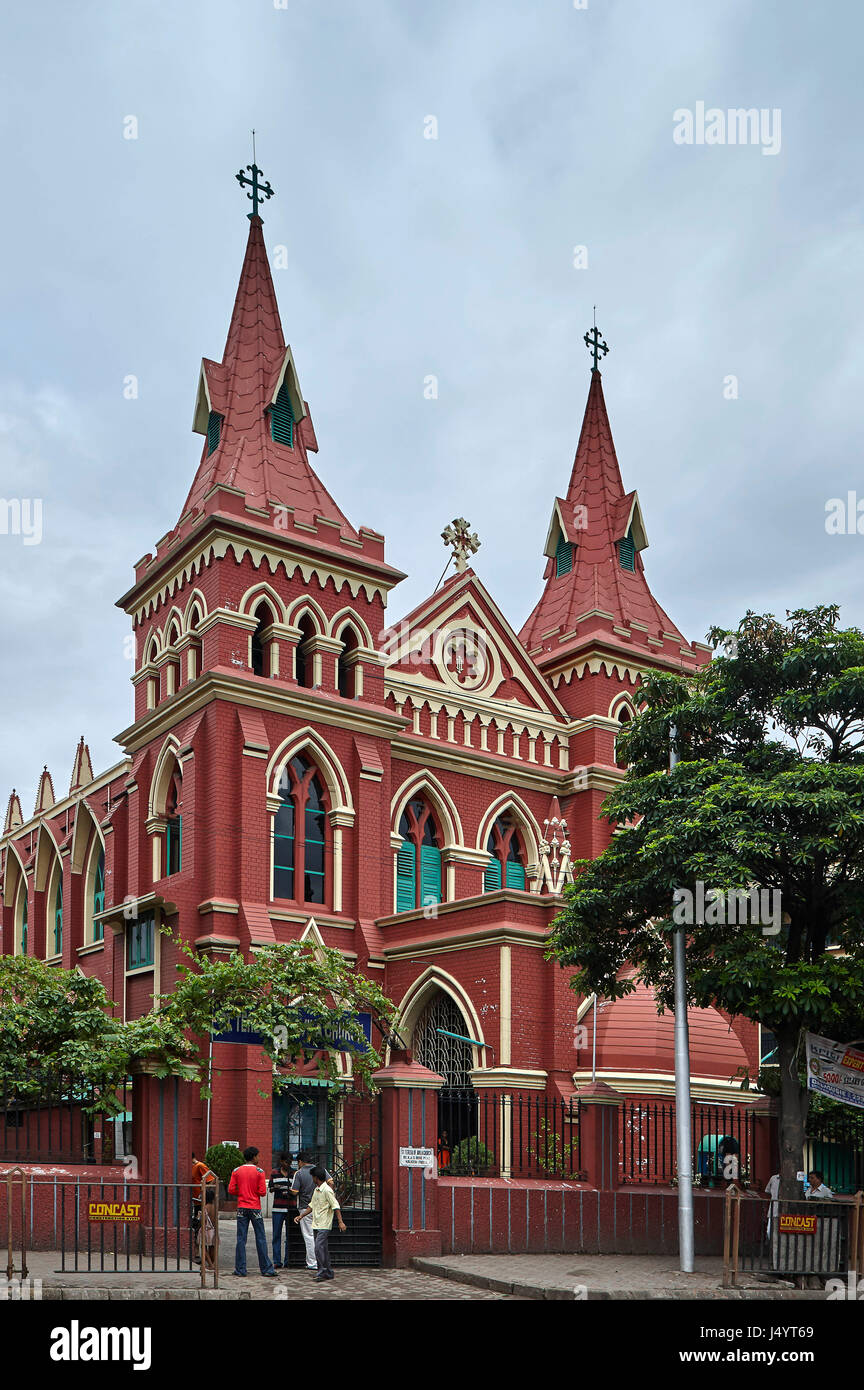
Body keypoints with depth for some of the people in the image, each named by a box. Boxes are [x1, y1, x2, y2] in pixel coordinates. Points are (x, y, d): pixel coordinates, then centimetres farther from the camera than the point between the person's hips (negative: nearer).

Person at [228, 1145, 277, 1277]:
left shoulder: (236, 1171, 1)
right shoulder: (259, 1171, -6)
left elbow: (231, 1190, -2)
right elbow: (263, 1192, -10)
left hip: (241, 1208, 2)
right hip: (255, 1207, -2)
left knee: (241, 1239, 5)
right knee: (261, 1239, 4)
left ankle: (240, 1270, 4)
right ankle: (267, 1269, 6)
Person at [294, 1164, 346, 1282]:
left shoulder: (327, 1190, -14)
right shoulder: (316, 1190, 14)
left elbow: (336, 1206, -16)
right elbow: (312, 1205, 23)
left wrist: (340, 1222, -21)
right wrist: (301, 1216, 18)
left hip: (324, 1225, -9)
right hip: (316, 1224, 9)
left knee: (319, 1248, -15)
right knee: (323, 1249, 11)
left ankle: (322, 1273, -10)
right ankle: (329, 1273, 17)